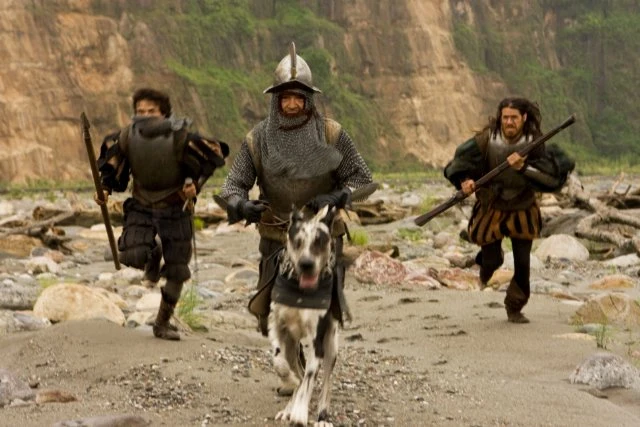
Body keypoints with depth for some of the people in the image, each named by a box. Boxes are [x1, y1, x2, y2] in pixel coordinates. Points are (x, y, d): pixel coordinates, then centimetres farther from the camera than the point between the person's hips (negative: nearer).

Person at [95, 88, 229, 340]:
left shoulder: (180, 139, -24)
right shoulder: (127, 137, -15)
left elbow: (216, 153, -11)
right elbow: (110, 161, 3)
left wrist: (196, 184, -22)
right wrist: (105, 187, -12)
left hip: (174, 209, -1)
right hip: (141, 206, 1)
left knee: (177, 273, 2)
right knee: (132, 256, -22)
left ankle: (163, 323, 24)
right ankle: (153, 254, 18)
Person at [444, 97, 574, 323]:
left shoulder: (535, 143, -18)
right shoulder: (486, 140, -20)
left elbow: (552, 174, -27)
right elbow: (459, 163, -14)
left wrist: (524, 167, -42)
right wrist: (464, 181, -35)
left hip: (522, 209, 1)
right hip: (491, 209, 0)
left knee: (522, 263, -1)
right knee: (492, 261, 4)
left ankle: (515, 309, 21)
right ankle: (487, 266, 44)